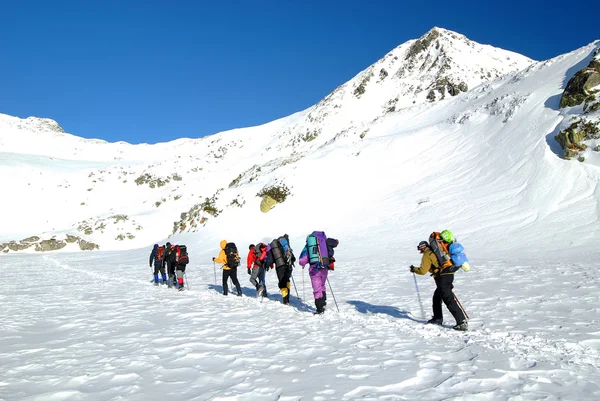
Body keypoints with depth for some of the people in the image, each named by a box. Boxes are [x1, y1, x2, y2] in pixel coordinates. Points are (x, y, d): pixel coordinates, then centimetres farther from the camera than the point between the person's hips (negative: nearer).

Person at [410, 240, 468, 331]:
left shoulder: (427, 255, -4)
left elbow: (423, 271, -9)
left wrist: (414, 269, 9)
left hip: (442, 278, -9)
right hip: (449, 275, 9)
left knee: (449, 300, -10)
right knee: (437, 297, 23)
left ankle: (462, 323, -13)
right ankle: (437, 318, 31)